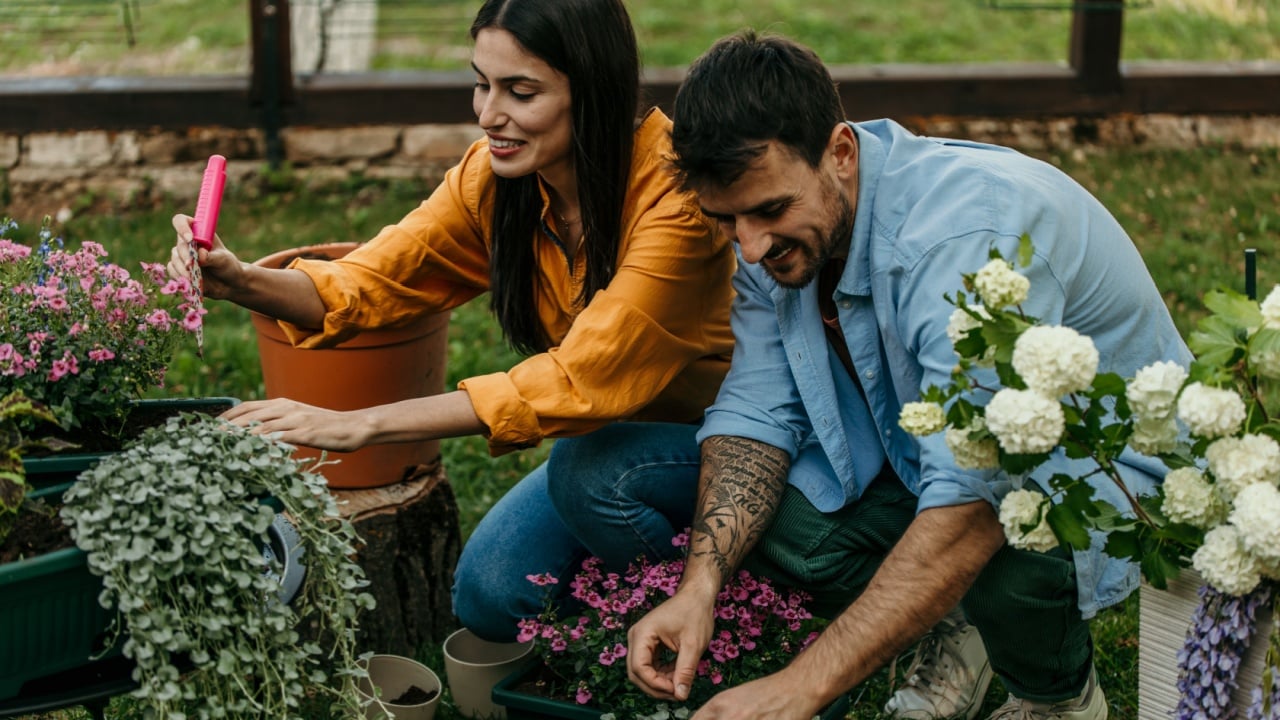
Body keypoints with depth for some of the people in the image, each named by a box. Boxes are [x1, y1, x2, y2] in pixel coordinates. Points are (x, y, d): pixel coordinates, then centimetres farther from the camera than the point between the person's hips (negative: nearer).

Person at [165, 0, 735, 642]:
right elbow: (370, 282, -11)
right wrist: (243, 282, -33)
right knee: (489, 595, -9)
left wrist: (359, 425, -39)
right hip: (609, 429, 6)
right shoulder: (494, 176, -10)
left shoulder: (676, 192, -31)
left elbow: (578, 379, -36)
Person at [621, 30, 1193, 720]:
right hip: (918, 448, 7)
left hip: (1104, 462, -6)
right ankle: (952, 634, 8)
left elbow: (973, 508, -41)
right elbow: (757, 411, -9)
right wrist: (699, 585, -27)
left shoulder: (967, 233, -36)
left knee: (1011, 544, -39)